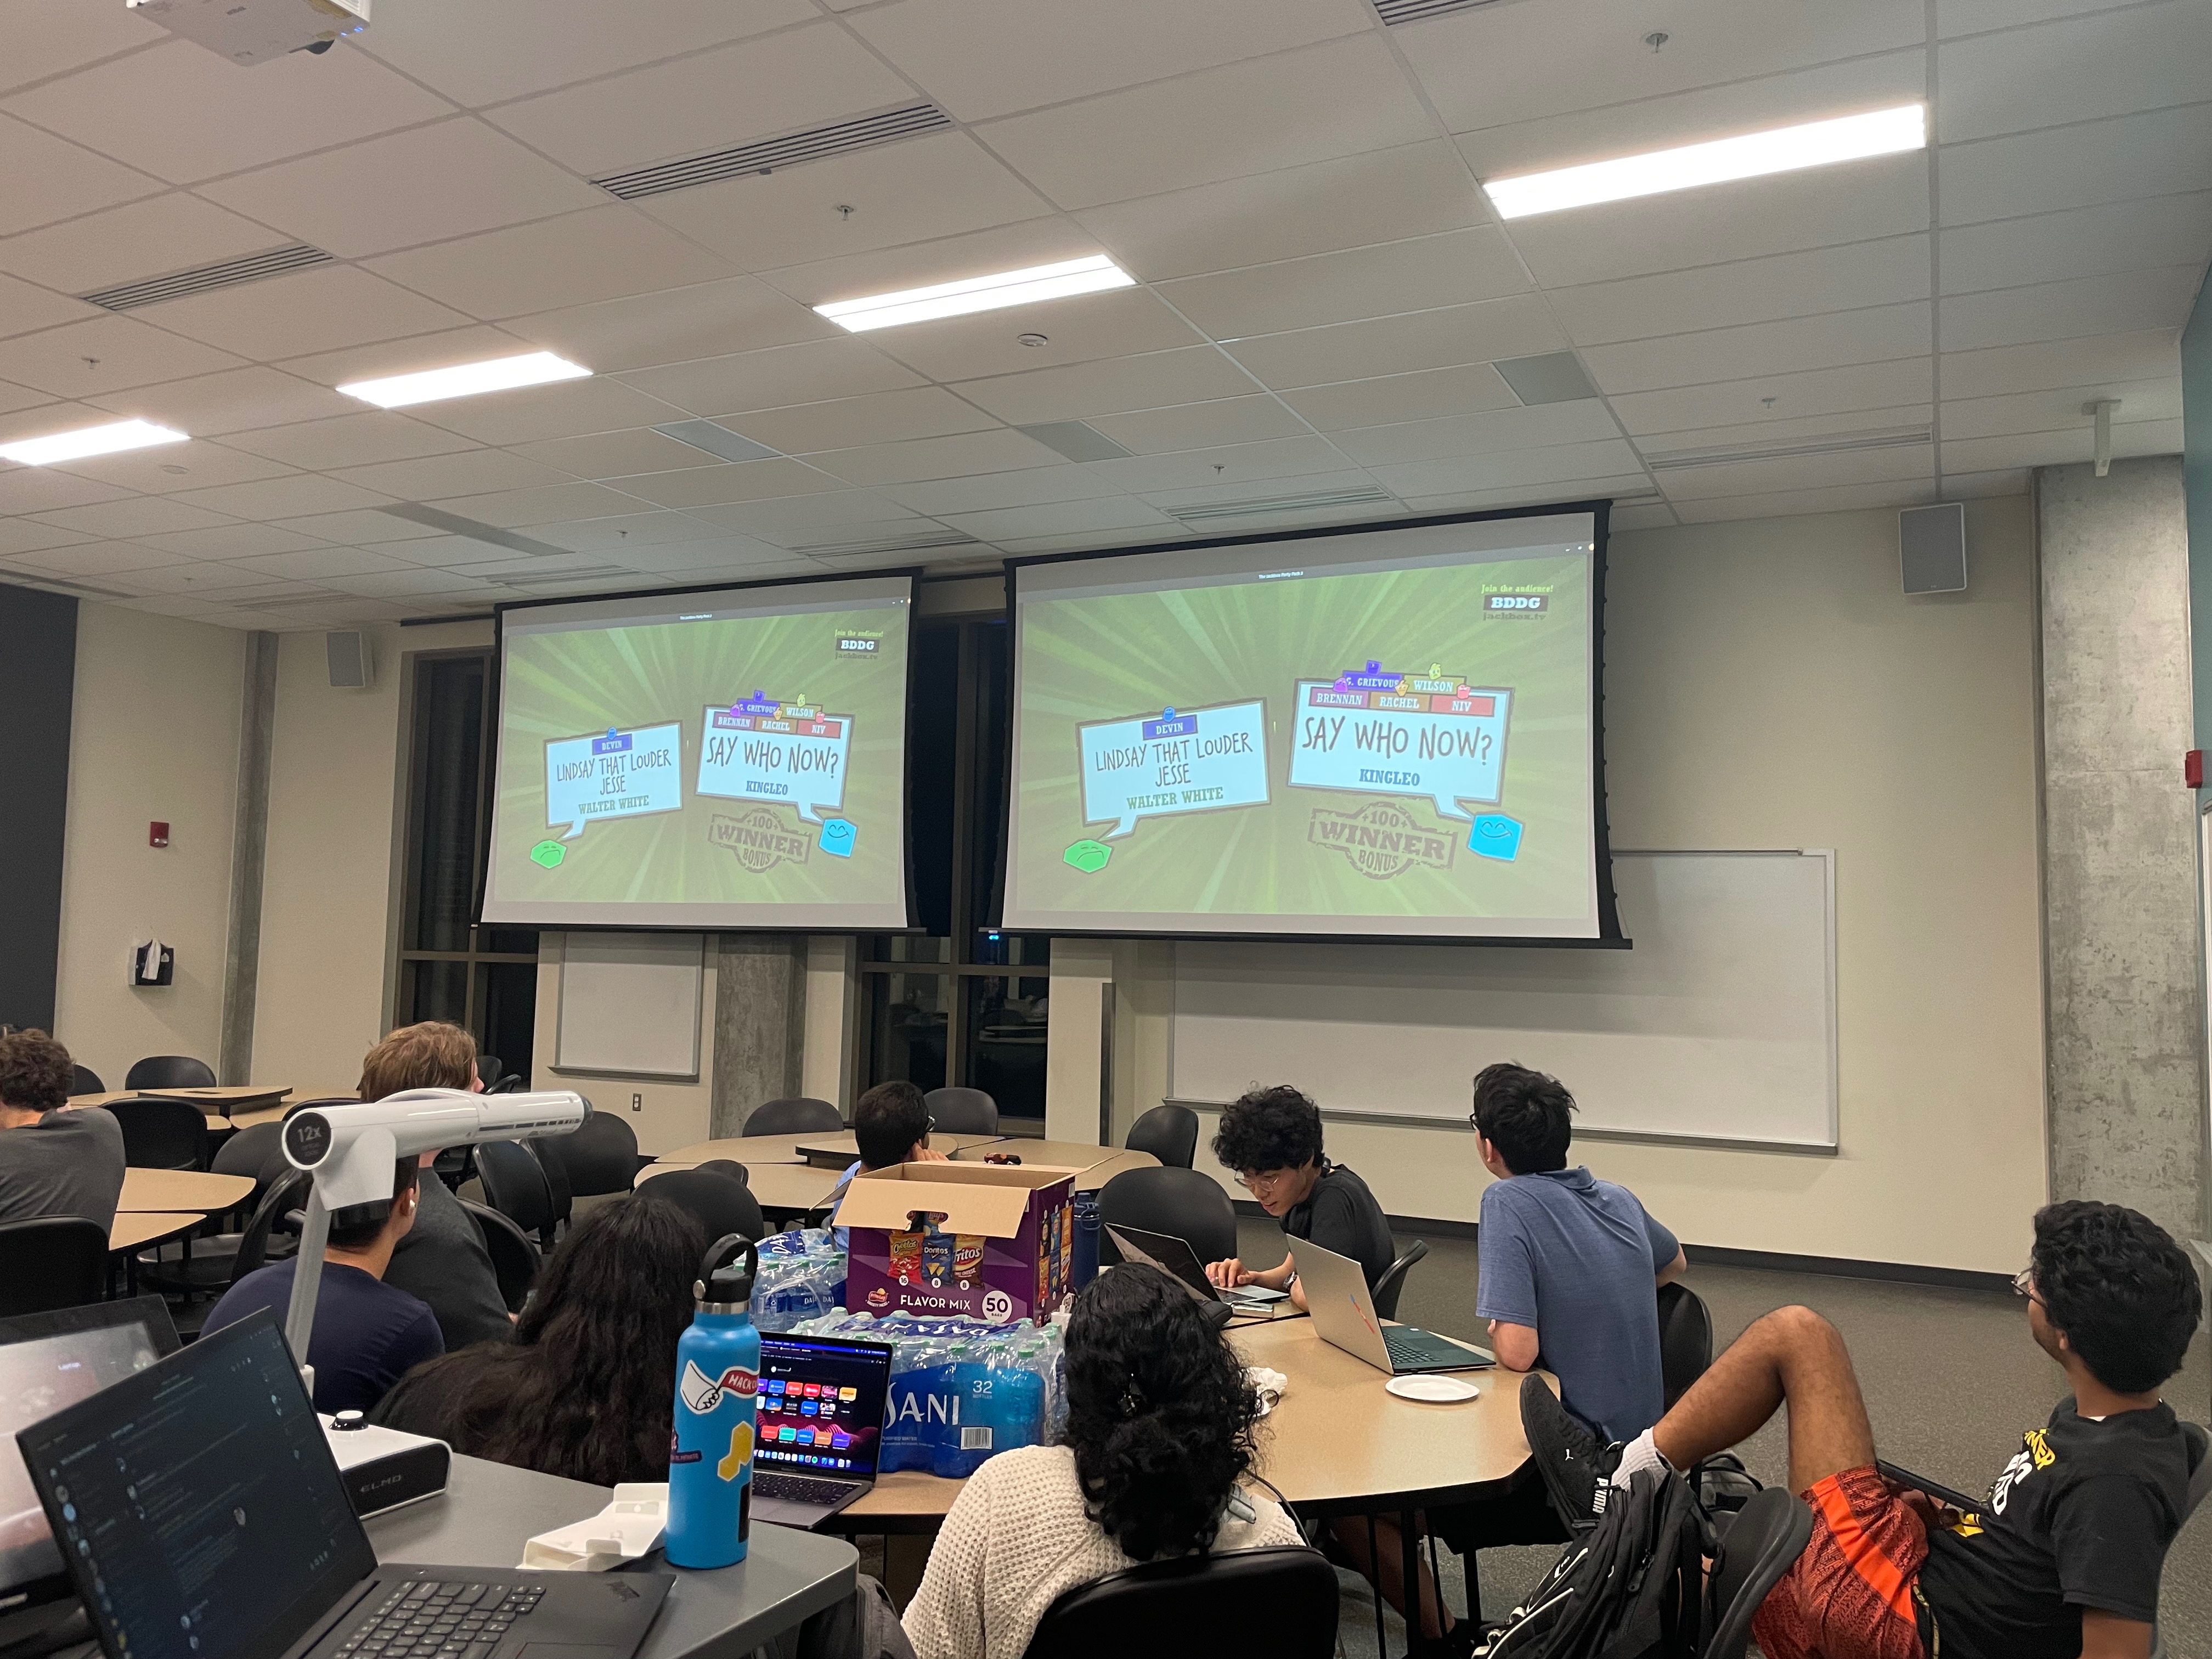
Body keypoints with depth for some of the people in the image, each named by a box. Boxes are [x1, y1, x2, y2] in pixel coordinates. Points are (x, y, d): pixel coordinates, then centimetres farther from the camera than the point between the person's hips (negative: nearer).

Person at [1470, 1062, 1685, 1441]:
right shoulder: (1620, 1198, 2)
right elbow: (1675, 1265, 25)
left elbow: (1517, 1353, -25)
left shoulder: (1505, 1201, -20)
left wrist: (1496, 1332, -4)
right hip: (1643, 1427, 7)